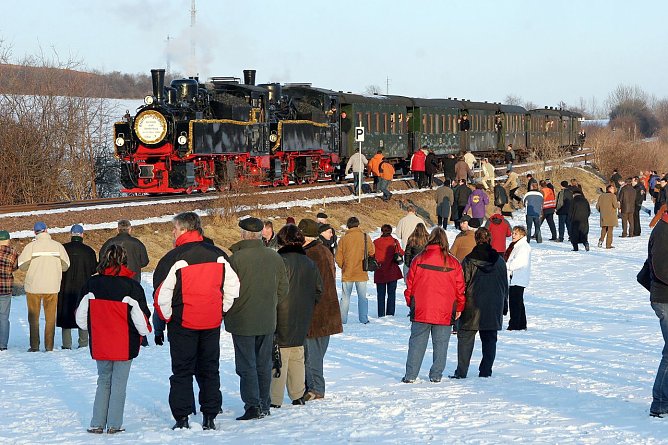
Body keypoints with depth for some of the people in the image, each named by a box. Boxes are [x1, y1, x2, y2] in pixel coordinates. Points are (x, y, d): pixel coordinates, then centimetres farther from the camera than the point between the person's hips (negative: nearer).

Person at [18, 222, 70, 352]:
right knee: (50, 317, 9)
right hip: (52, 287, 2)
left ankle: (34, 346, 4)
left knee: (33, 317, 8)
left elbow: (22, 266, -9)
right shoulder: (57, 245, -1)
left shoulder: (31, 246, -9)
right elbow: (65, 265, 3)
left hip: (34, 286, -1)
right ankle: (49, 345, 6)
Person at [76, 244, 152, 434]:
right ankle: (114, 425, 5)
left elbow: (81, 315, 5)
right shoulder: (131, 287, -12)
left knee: (104, 381, 16)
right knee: (119, 383, 6)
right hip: (124, 345, -3)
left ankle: (97, 424, 11)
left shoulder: (91, 284, -2)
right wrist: (145, 331, 13)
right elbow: (140, 318, -9)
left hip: (99, 344, 3)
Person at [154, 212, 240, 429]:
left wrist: (167, 318, 1)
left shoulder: (174, 258, -14)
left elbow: (161, 295, -13)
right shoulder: (217, 255, 3)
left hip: (183, 323, -4)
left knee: (182, 372, 4)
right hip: (212, 322, 4)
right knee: (209, 370, 12)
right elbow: (232, 287, 7)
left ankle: (182, 418, 1)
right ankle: (210, 417, 12)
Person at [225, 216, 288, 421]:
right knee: (264, 365, 13)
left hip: (242, 321, -5)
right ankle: (264, 406, 18)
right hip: (268, 321, 5)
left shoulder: (236, 258, -16)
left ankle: (253, 406, -6)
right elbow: (283, 290, 8)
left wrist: (226, 313, 5)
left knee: (247, 366, 0)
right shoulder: (275, 258, 2)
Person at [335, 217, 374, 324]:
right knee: (362, 297, 10)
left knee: (345, 297, 7)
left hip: (347, 274, 0)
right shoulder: (366, 237, -5)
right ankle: (364, 319, 9)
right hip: (361, 273, 0)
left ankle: (342, 319, 5)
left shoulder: (343, 239, -7)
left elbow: (338, 258, -3)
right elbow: (372, 251, 9)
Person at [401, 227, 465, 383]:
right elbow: (460, 288, 4)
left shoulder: (419, 260, -4)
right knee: (440, 344, 9)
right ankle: (436, 375, 10)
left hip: (421, 311, 0)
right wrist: (459, 308, 16)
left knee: (417, 343, 6)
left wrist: (410, 303, 16)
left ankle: (410, 375, 5)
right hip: (445, 312, 0)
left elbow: (410, 284, 2)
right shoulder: (453, 263, -2)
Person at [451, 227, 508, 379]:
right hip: (493, 309, 3)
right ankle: (486, 371, 9)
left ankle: (461, 371, -2)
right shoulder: (499, 261, 3)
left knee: (465, 338, 2)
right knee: (489, 339, 10)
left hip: (472, 306, -3)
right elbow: (505, 285, 11)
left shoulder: (469, 260, -8)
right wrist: (504, 306, 20)